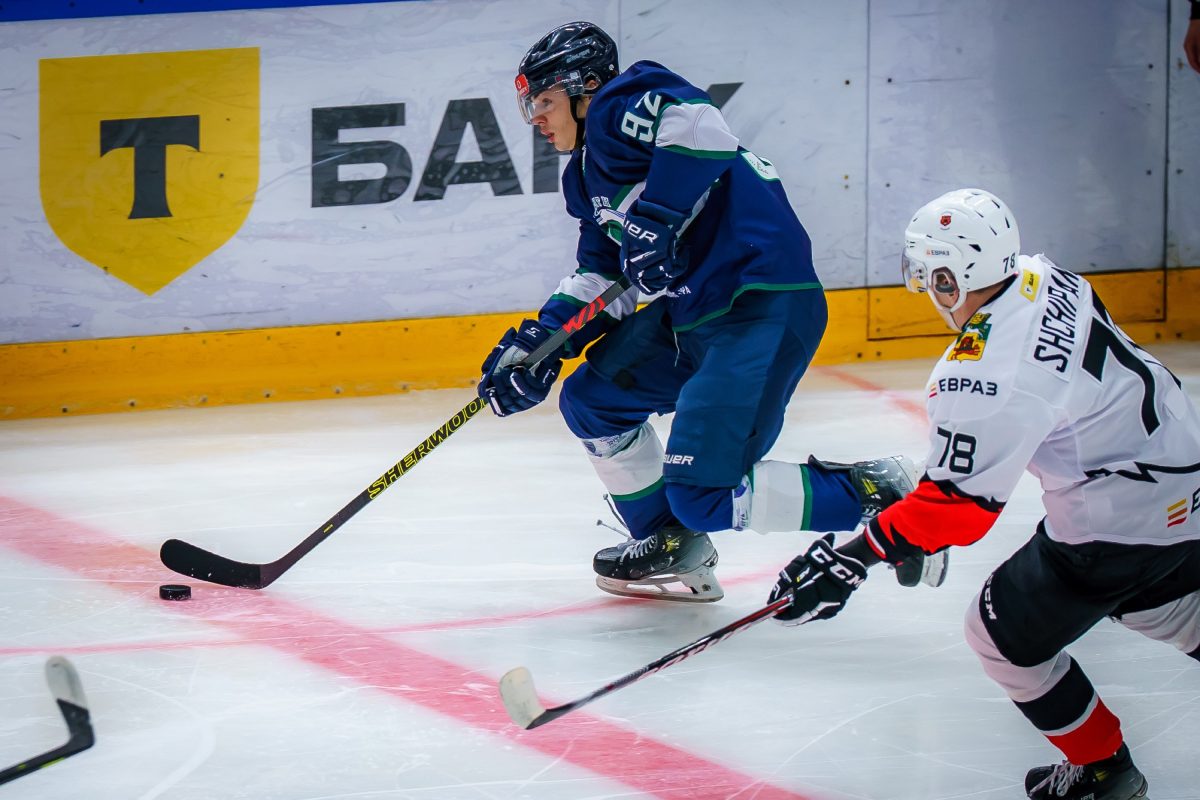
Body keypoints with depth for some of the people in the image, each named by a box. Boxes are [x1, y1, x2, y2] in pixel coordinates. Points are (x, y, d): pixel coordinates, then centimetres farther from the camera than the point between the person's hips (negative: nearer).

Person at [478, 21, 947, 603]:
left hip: (765, 308, -11)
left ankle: (875, 495, -7)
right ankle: (672, 548, 27)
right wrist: (537, 345, 14)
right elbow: (601, 277, 26)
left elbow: (701, 127, -28)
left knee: (702, 493, -18)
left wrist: (655, 218, -26)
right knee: (589, 399, 19)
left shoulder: (620, 107, -8)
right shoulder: (586, 173, 23)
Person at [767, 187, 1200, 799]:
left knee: (1004, 635, 10)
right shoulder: (1044, 279, -2)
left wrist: (854, 557, -21)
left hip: (1118, 517, -8)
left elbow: (958, 505, -24)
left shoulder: (983, 377, -27)